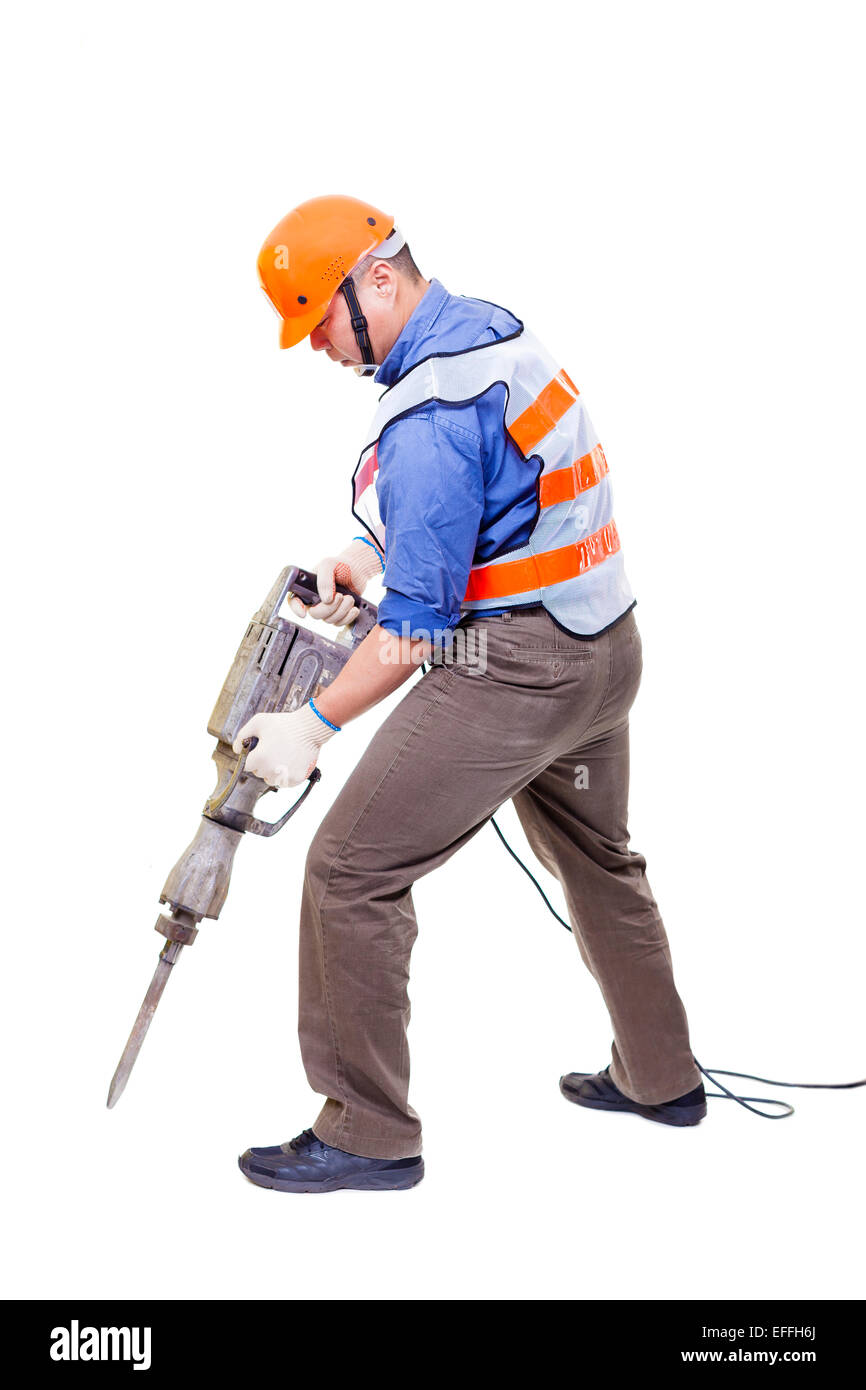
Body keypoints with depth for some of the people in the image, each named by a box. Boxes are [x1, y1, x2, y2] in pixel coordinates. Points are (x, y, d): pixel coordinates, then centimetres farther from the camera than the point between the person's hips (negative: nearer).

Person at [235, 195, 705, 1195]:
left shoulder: (428, 413, -21)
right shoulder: (493, 327, 9)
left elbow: (419, 619, -20)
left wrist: (314, 725, -10)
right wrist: (367, 557, 13)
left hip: (511, 668, -10)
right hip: (605, 646, 10)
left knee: (351, 871, -3)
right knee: (596, 858, 26)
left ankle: (366, 1132, 8)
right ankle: (660, 1076, 43)